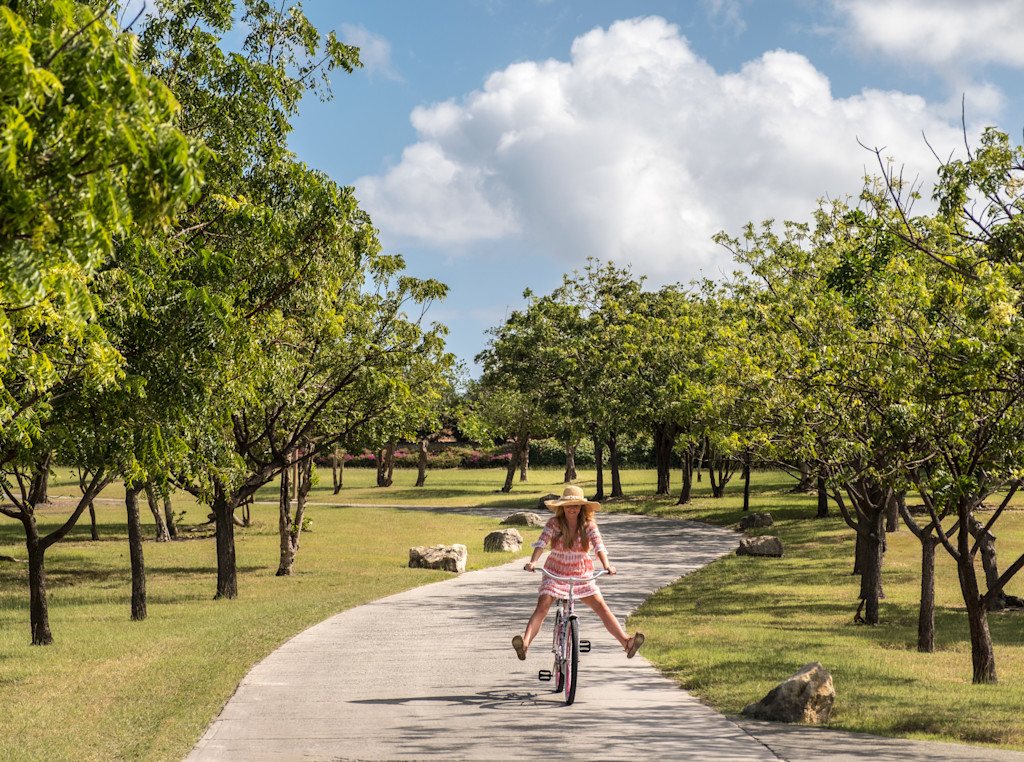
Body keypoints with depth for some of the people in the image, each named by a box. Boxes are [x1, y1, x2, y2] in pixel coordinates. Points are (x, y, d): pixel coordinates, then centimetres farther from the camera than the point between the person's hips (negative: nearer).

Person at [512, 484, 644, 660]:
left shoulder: (588, 525, -6)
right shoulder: (554, 523, -9)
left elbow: (598, 545, -18)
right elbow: (541, 542, -22)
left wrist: (606, 565, -37)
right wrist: (533, 561, -41)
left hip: (582, 575, 2)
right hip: (555, 574, -2)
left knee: (601, 607, -10)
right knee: (542, 607, -22)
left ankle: (626, 642, -14)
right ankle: (525, 643, -37)